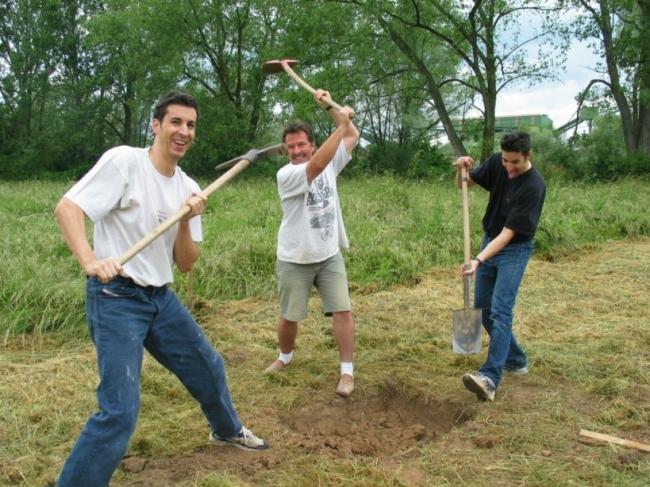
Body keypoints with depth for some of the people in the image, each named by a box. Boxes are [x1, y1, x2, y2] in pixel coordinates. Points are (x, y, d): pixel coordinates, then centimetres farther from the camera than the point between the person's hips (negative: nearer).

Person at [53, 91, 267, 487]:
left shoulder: (188, 188, 6)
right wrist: (90, 260, -36)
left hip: (161, 297, 7)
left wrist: (185, 223, -14)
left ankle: (228, 430, 50)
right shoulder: (124, 160, -12)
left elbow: (186, 264, 4)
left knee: (208, 367, 22)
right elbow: (67, 207, -20)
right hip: (116, 297, -7)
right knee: (120, 412, -15)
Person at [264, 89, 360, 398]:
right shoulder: (286, 175, -16)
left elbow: (352, 136, 0)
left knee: (343, 311, -5)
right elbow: (316, 165, -33)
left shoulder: (330, 164, 0)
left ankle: (347, 370, 6)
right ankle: (285, 356, 38)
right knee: (289, 317, 10)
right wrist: (341, 124, -34)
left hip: (330, 256, 3)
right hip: (295, 260, -3)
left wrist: (329, 105, -9)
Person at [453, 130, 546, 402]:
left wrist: (479, 260, -36)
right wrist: (461, 170, -17)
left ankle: (491, 377, -23)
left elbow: (508, 233, -27)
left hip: (514, 250, -7)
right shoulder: (497, 163, -7)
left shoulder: (533, 186, -25)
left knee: (500, 311, -18)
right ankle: (516, 360, 27)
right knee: (482, 308, 11)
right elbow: (464, 185, 6)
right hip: (490, 242, 7)